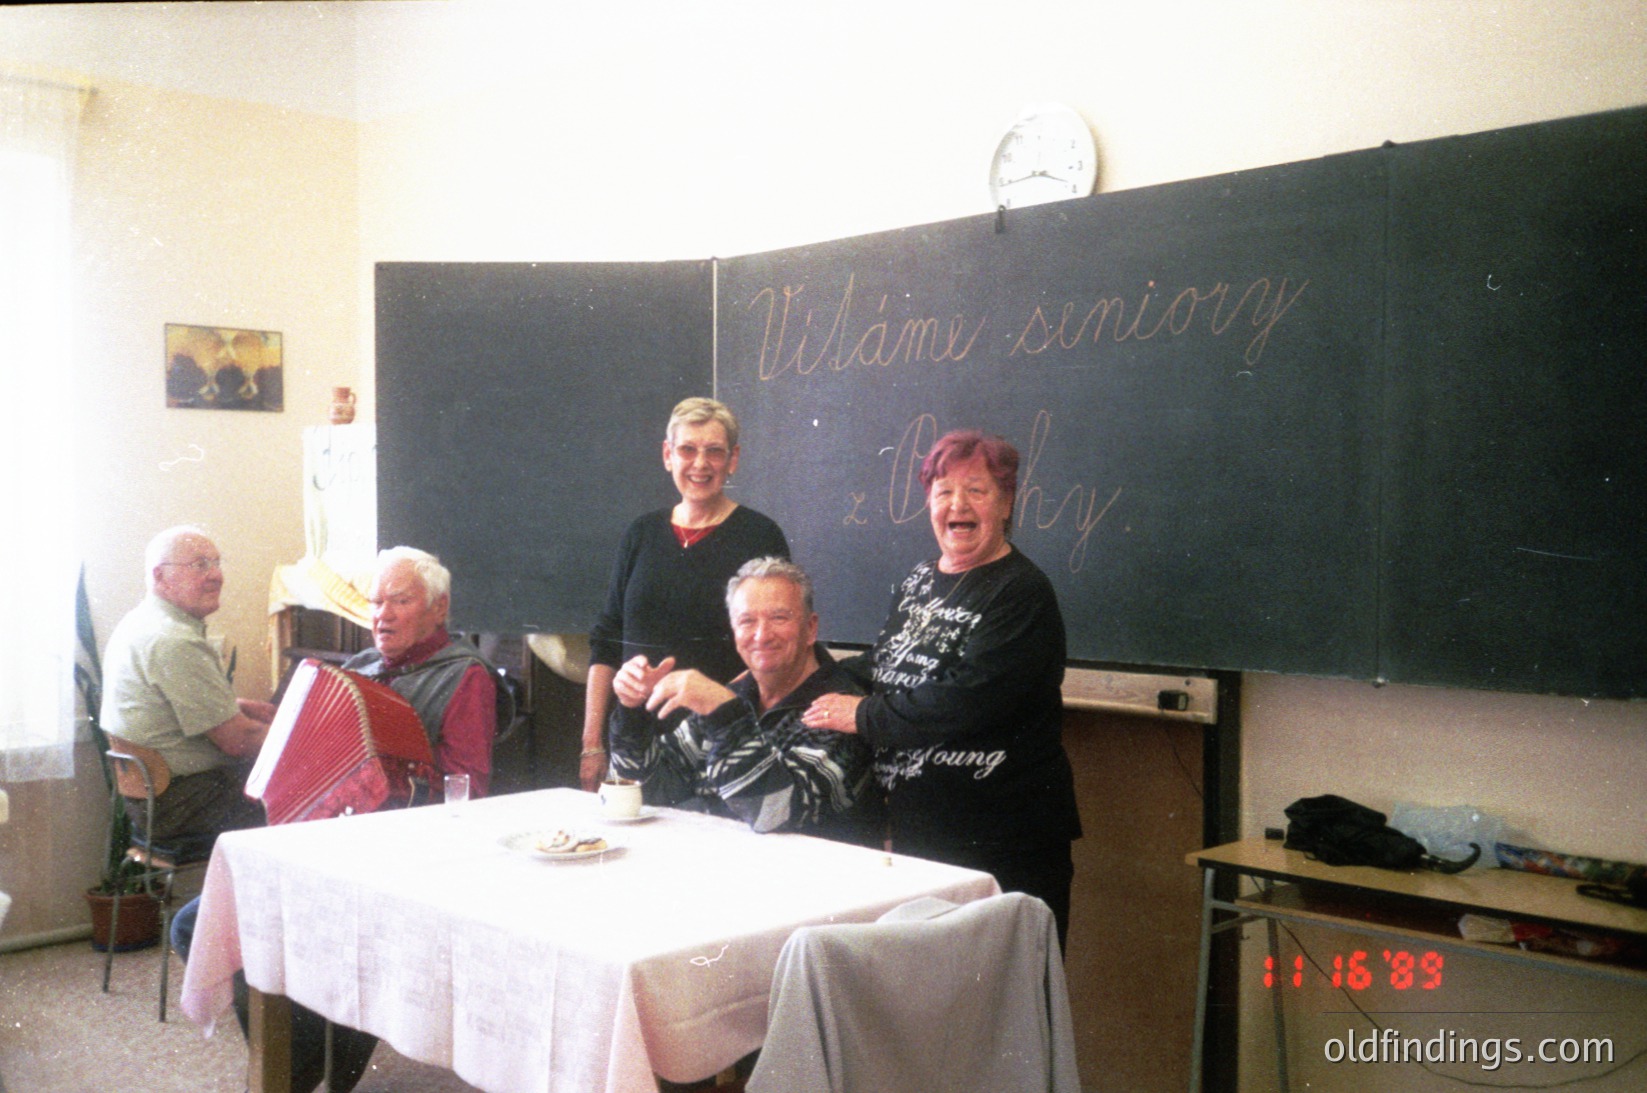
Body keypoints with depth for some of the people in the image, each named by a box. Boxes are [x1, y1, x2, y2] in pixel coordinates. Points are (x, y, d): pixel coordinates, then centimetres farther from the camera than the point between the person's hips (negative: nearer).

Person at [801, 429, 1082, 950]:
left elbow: (968, 701, -24)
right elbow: (887, 663, 25)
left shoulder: (1021, 593, -12)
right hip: (917, 826, 7)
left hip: (1003, 844, -7)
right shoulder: (919, 580, 12)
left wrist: (865, 716, -16)